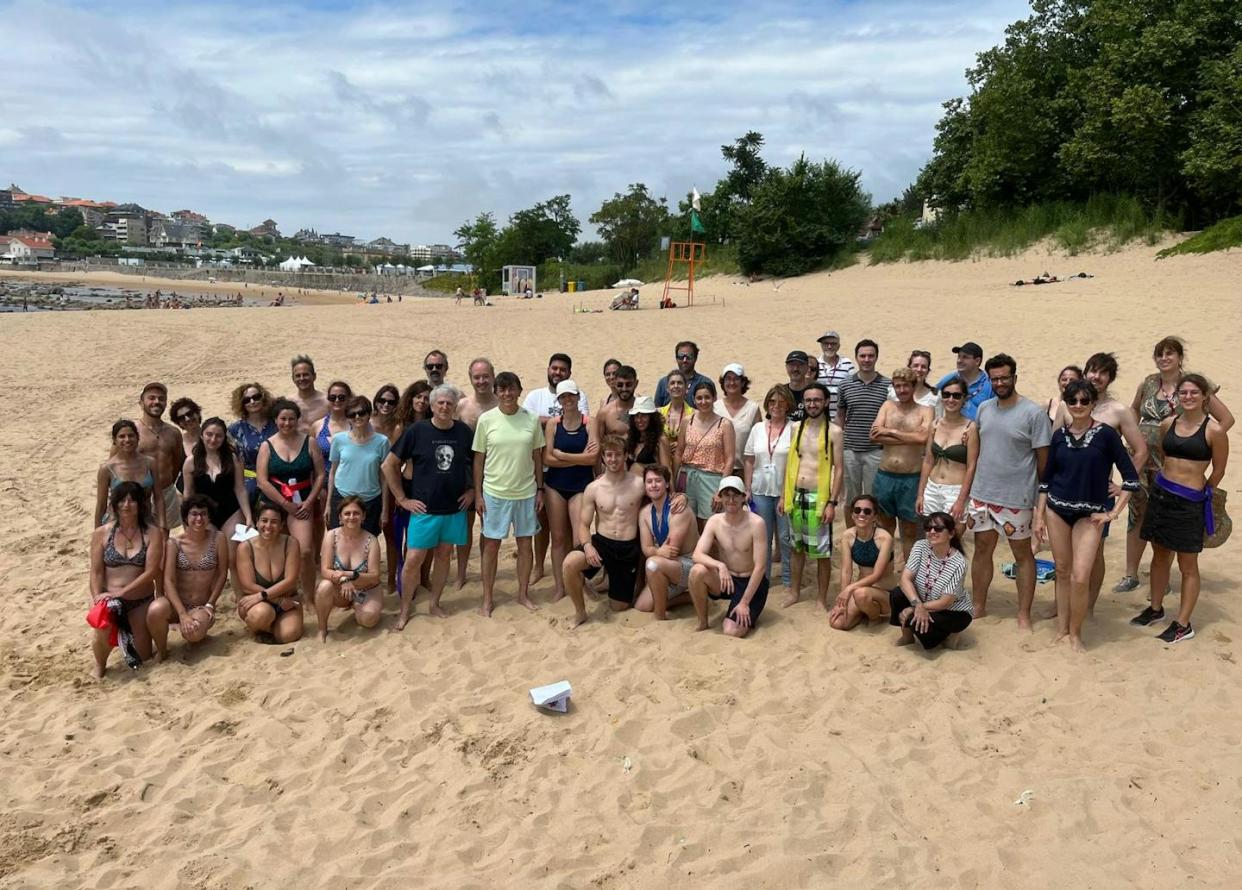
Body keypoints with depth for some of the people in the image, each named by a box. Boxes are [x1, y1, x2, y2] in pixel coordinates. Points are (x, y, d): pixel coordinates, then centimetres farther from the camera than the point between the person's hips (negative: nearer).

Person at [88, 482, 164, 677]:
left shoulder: (152, 534, -5)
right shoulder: (101, 534, -1)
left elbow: (151, 572, -13)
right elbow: (96, 572, -3)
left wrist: (121, 592, -20)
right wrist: (98, 600, -17)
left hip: (141, 601, 1)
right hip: (109, 598, 0)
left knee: (142, 659, 4)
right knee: (103, 633, -32)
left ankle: (130, 631, 39)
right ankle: (99, 665, 3)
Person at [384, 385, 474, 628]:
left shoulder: (464, 432, -1)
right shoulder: (417, 431, -8)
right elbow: (389, 465, -3)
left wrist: (472, 490, 5)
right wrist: (402, 499, -4)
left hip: (455, 509, 3)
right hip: (424, 509, -3)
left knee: (443, 555, 13)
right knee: (414, 559, -3)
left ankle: (435, 604, 28)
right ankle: (405, 610, 13)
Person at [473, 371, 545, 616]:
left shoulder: (531, 419, -1)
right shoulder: (486, 419, -5)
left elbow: (537, 456, 6)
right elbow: (479, 459, 0)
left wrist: (540, 489, 4)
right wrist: (478, 494, -3)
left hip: (526, 492, 2)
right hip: (494, 492, -2)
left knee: (525, 543, 11)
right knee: (491, 545, 5)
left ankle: (523, 593, 27)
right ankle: (487, 599, 17)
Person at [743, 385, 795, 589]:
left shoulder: (794, 429, -6)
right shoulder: (757, 428, 6)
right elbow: (748, 460, 9)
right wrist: (747, 489, 4)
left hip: (785, 491, -3)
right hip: (761, 490, 3)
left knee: (785, 538, 5)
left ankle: (788, 580, 19)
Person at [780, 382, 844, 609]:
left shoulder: (834, 431, -6)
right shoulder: (796, 428, 8)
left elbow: (839, 469, -8)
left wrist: (832, 502, -13)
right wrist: (783, 495, 9)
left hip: (818, 497, -4)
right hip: (795, 496, 5)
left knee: (822, 551, 2)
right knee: (796, 547, 16)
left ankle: (823, 598, 16)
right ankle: (794, 592, 29)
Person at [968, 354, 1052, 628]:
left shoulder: (1033, 413, -10)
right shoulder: (984, 409, 7)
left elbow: (1044, 459, -8)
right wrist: (970, 487, 9)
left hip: (1016, 499, -5)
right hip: (982, 494, 5)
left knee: (1022, 554, 7)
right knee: (982, 549, 13)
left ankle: (1024, 616, 17)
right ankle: (979, 608, 27)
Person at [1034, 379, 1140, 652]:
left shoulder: (1106, 434, -8)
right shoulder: (1060, 435, 3)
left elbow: (1130, 477, -5)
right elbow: (1045, 478, 9)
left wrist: (1114, 512, -8)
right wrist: (1039, 516, 7)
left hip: (1090, 513, -3)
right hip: (1057, 509, 3)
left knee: (1080, 577, -9)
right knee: (1062, 571, 10)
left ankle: (1075, 633, 9)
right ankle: (1062, 627, 23)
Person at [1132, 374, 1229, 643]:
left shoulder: (1214, 430, -12)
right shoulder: (1168, 424, 3)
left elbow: (1218, 471, -2)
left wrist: (1202, 494, 8)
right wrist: (1169, 480, 13)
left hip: (1190, 502, -5)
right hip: (1160, 493, 5)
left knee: (1187, 565, 4)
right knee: (1160, 556, 17)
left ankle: (1183, 625, 13)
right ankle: (1156, 609, 33)